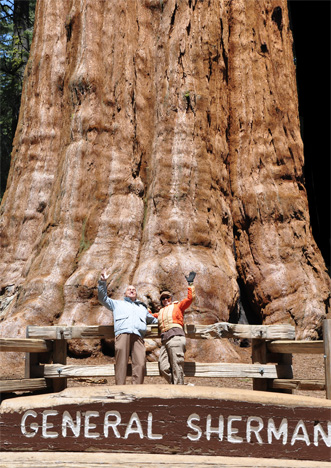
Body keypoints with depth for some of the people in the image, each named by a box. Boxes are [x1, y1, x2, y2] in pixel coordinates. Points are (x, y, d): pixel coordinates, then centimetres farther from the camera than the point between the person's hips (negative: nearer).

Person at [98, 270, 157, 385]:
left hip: (138, 336, 2)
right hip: (122, 333, -2)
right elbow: (103, 298, 27)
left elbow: (153, 320, 47)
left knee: (140, 364, -20)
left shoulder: (142, 307, 42)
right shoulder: (118, 304, 34)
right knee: (121, 365, -17)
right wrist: (102, 282, 17)